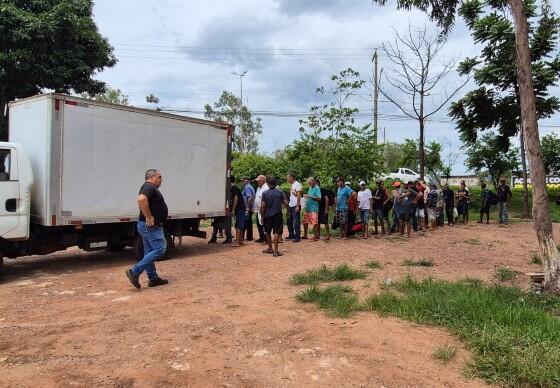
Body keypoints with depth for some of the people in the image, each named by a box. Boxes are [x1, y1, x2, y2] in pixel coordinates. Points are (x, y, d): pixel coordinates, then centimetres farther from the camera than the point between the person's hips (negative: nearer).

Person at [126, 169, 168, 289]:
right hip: (151, 226, -11)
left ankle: (153, 278, 18)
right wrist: (149, 217, -27)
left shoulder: (150, 188, 19)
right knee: (159, 250, -11)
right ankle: (134, 272, -12)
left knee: (150, 252, 11)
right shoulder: (149, 187, -14)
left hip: (149, 226, 11)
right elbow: (141, 199, -33)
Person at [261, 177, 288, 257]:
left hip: (267, 215, 1)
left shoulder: (265, 193, -4)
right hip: (277, 215, -1)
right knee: (277, 232, 0)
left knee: (268, 232, 18)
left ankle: (270, 248, 29)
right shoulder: (280, 192, -3)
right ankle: (275, 251, -6)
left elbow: (262, 206, -7)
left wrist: (262, 216, 1)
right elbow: (286, 203, -7)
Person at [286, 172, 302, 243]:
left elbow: (298, 196, -16)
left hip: (295, 206, -9)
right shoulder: (292, 185, 16)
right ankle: (291, 235, 26)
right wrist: (288, 204, 16)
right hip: (291, 205, 9)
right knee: (289, 221, 15)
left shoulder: (297, 184, -12)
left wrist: (297, 206, -20)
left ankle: (297, 237, 1)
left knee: (296, 222, -5)